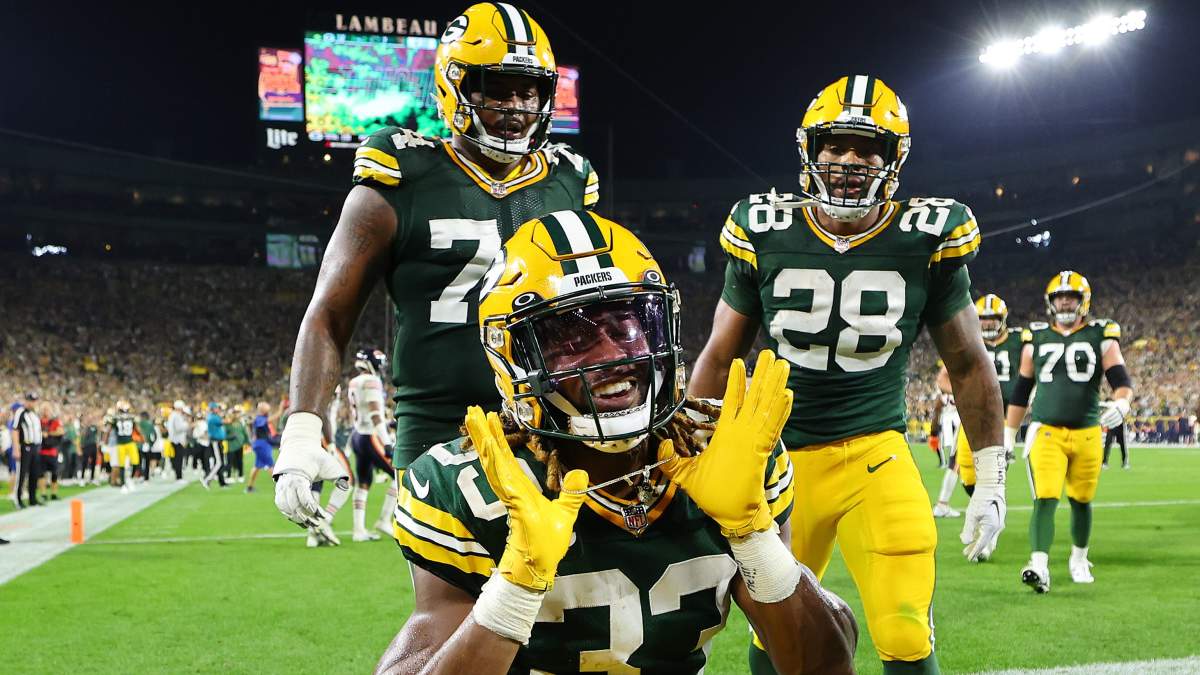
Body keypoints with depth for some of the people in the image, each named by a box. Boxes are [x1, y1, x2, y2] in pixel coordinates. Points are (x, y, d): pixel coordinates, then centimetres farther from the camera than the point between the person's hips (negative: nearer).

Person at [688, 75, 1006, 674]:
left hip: (874, 452, -1)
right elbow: (719, 359, 7)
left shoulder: (927, 242, -4)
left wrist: (991, 481, 6)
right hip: (781, 455, 1)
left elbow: (968, 364, 7)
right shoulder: (765, 235, -2)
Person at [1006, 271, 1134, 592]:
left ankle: (1079, 559, 34)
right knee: (1045, 500, -15)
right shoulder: (1036, 338, 9)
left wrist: (1122, 401, -29)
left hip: (1087, 434, 0)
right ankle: (1039, 566, -22)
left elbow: (1120, 378, -6)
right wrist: (1008, 434, 15)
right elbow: (1020, 391, 15)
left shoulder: (1101, 337, 4)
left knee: (1081, 502, 13)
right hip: (1046, 432, 0)